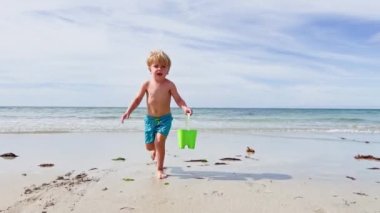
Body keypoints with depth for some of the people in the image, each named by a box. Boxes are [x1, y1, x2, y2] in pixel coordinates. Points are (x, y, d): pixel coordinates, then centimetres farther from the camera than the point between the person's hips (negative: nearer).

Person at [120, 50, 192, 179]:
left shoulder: (169, 85, -11)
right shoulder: (147, 84, -6)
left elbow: (178, 99, -12)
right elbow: (138, 99, 1)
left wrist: (185, 107, -32)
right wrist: (128, 111, -6)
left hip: (165, 118, -3)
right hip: (150, 118, 3)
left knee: (159, 141, -17)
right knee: (149, 146, 10)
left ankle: (160, 169, 0)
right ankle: (156, 150, 50)